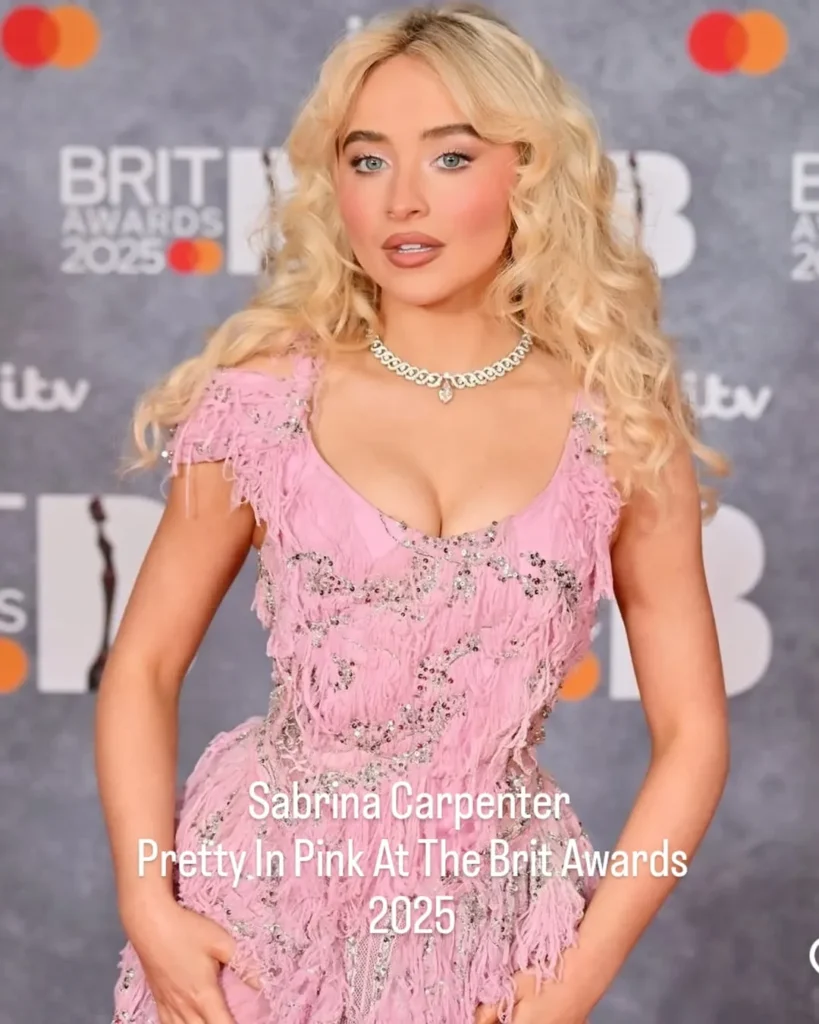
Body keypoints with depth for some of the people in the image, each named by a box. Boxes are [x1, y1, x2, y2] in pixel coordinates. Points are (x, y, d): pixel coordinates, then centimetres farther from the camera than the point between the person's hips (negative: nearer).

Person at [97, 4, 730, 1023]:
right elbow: (142, 668, 3)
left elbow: (691, 729, 0)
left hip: (489, 928, 0)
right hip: (260, 907, 0)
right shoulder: (265, 394, -5)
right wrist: (147, 906, -8)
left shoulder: (619, 422, -4)